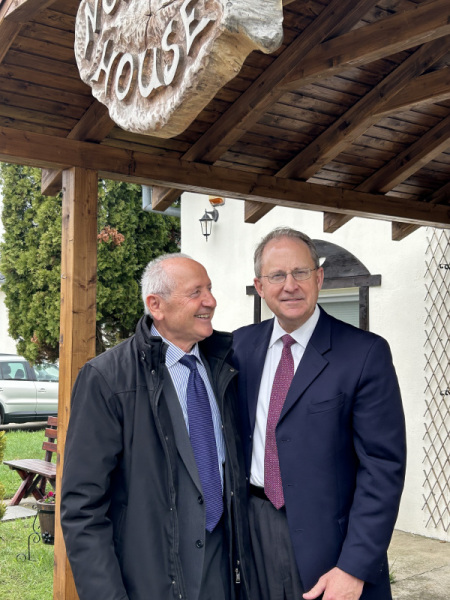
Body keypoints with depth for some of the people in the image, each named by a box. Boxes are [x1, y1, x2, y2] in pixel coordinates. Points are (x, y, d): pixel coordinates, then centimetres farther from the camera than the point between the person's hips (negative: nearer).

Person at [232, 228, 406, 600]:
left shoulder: (365, 353, -12)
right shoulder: (243, 344, 3)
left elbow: (383, 466, -14)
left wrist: (355, 568, -17)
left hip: (327, 538, -4)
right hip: (252, 526, 4)